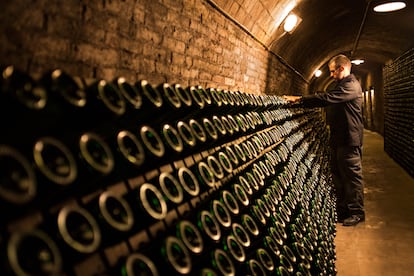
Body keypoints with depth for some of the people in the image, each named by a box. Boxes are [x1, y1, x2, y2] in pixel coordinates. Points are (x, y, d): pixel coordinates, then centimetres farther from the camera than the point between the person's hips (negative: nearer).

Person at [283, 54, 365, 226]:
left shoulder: (352, 86, -14)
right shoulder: (342, 85, 21)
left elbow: (327, 98, -26)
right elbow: (328, 101, 18)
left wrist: (299, 99, -24)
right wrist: (300, 102, 5)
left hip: (349, 139, -10)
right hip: (338, 139, 10)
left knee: (352, 176, -2)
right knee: (338, 175, 13)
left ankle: (356, 212, 7)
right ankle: (342, 210, 22)